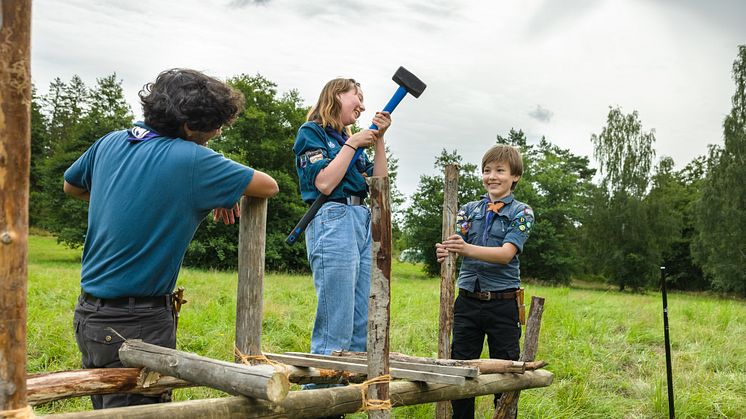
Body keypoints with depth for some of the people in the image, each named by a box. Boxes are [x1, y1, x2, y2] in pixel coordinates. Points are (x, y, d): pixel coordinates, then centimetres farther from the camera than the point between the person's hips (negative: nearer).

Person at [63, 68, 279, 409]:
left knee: (107, 407, 20)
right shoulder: (191, 160, -17)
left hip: (89, 314, 8)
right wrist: (227, 195, 11)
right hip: (137, 324, -8)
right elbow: (269, 186, -7)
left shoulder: (111, 143, 4)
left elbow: (71, 185, 23)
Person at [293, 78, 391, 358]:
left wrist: (378, 140, 10)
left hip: (364, 223, 8)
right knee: (336, 327, -12)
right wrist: (352, 144, -3)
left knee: (364, 329, 4)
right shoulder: (312, 131, 5)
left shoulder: (349, 139, 25)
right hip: (333, 220, -8)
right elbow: (325, 183, -10)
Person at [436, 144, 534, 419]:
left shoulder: (522, 213, -1)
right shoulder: (469, 210, 9)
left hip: (503, 303, -3)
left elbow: (507, 253, -16)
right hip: (467, 300, 3)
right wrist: (445, 251, -31)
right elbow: (455, 243, -5)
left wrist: (467, 248, -33)